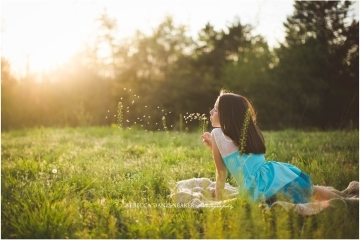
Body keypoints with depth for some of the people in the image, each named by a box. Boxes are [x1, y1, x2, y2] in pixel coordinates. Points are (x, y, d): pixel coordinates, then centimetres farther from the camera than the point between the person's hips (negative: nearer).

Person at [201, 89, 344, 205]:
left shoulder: (217, 134, 1)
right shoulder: (245, 131, 21)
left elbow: (222, 173, 6)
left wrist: (218, 200, 17)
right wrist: (214, 146, 34)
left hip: (267, 188, -8)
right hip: (277, 173, 8)